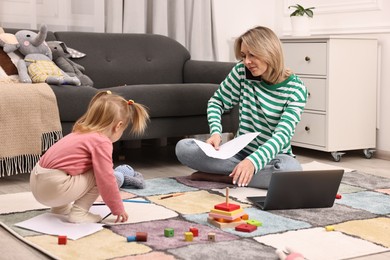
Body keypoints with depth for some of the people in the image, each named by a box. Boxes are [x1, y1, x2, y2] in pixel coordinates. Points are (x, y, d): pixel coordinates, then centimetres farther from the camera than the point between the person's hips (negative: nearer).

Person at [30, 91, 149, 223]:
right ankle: (79, 213, -2)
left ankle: (60, 207, 24)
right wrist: (118, 209, 0)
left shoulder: (81, 133, 19)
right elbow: (106, 180, -13)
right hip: (54, 187, -9)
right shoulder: (102, 142, -10)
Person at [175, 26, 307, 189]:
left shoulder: (295, 89, -13)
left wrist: (253, 161, -41)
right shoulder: (242, 71, -5)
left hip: (272, 156, -2)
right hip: (240, 151, 3)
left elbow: (283, 133, -23)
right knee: (183, 147, -19)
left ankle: (220, 176, -24)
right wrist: (216, 133, -17)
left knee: (291, 169, -40)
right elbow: (217, 102, 6)